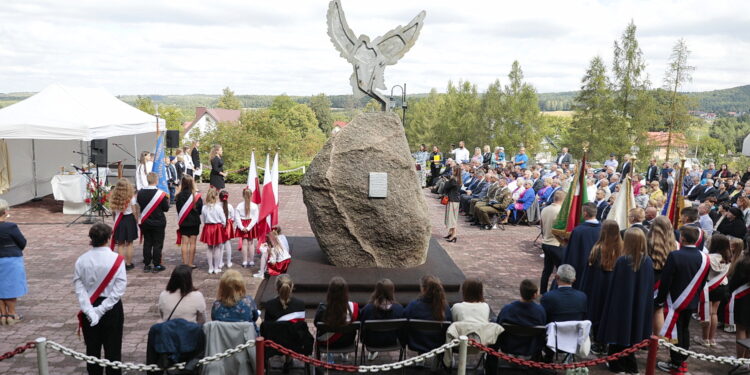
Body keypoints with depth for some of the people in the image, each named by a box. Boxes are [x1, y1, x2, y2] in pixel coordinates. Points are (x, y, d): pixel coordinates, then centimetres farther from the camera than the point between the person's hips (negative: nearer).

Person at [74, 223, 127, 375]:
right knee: (112, 349, 8)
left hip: (89, 308, 3)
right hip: (112, 308, -2)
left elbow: (79, 289, -11)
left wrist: (90, 311, -14)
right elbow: (119, 289, -18)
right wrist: (102, 310, -15)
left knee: (92, 348, 16)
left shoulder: (81, 260, -7)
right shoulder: (116, 259, -14)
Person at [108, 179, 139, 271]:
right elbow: (134, 211, -7)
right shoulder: (131, 197, -9)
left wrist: (115, 220, 15)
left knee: (120, 244, 9)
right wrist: (136, 221, 5)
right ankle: (129, 264, 13)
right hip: (129, 220, -2)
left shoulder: (114, 197, -2)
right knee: (129, 243, 7)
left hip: (119, 221, 2)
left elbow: (113, 211, 3)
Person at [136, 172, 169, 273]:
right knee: (157, 244, 4)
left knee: (147, 243, 12)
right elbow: (166, 208, -10)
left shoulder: (140, 193, -3)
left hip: (145, 222, 4)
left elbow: (139, 206, 7)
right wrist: (167, 200, 5)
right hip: (158, 223, -4)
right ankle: (157, 265, 8)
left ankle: (146, 265, 17)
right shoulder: (161, 194, -17)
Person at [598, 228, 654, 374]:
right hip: (640, 305, 4)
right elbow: (650, 286, 3)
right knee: (632, 332, 17)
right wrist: (644, 303, 14)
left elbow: (614, 286, -13)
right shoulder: (648, 261, -6)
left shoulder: (622, 261, -19)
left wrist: (610, 305, -3)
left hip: (622, 303, -4)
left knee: (619, 332, 10)